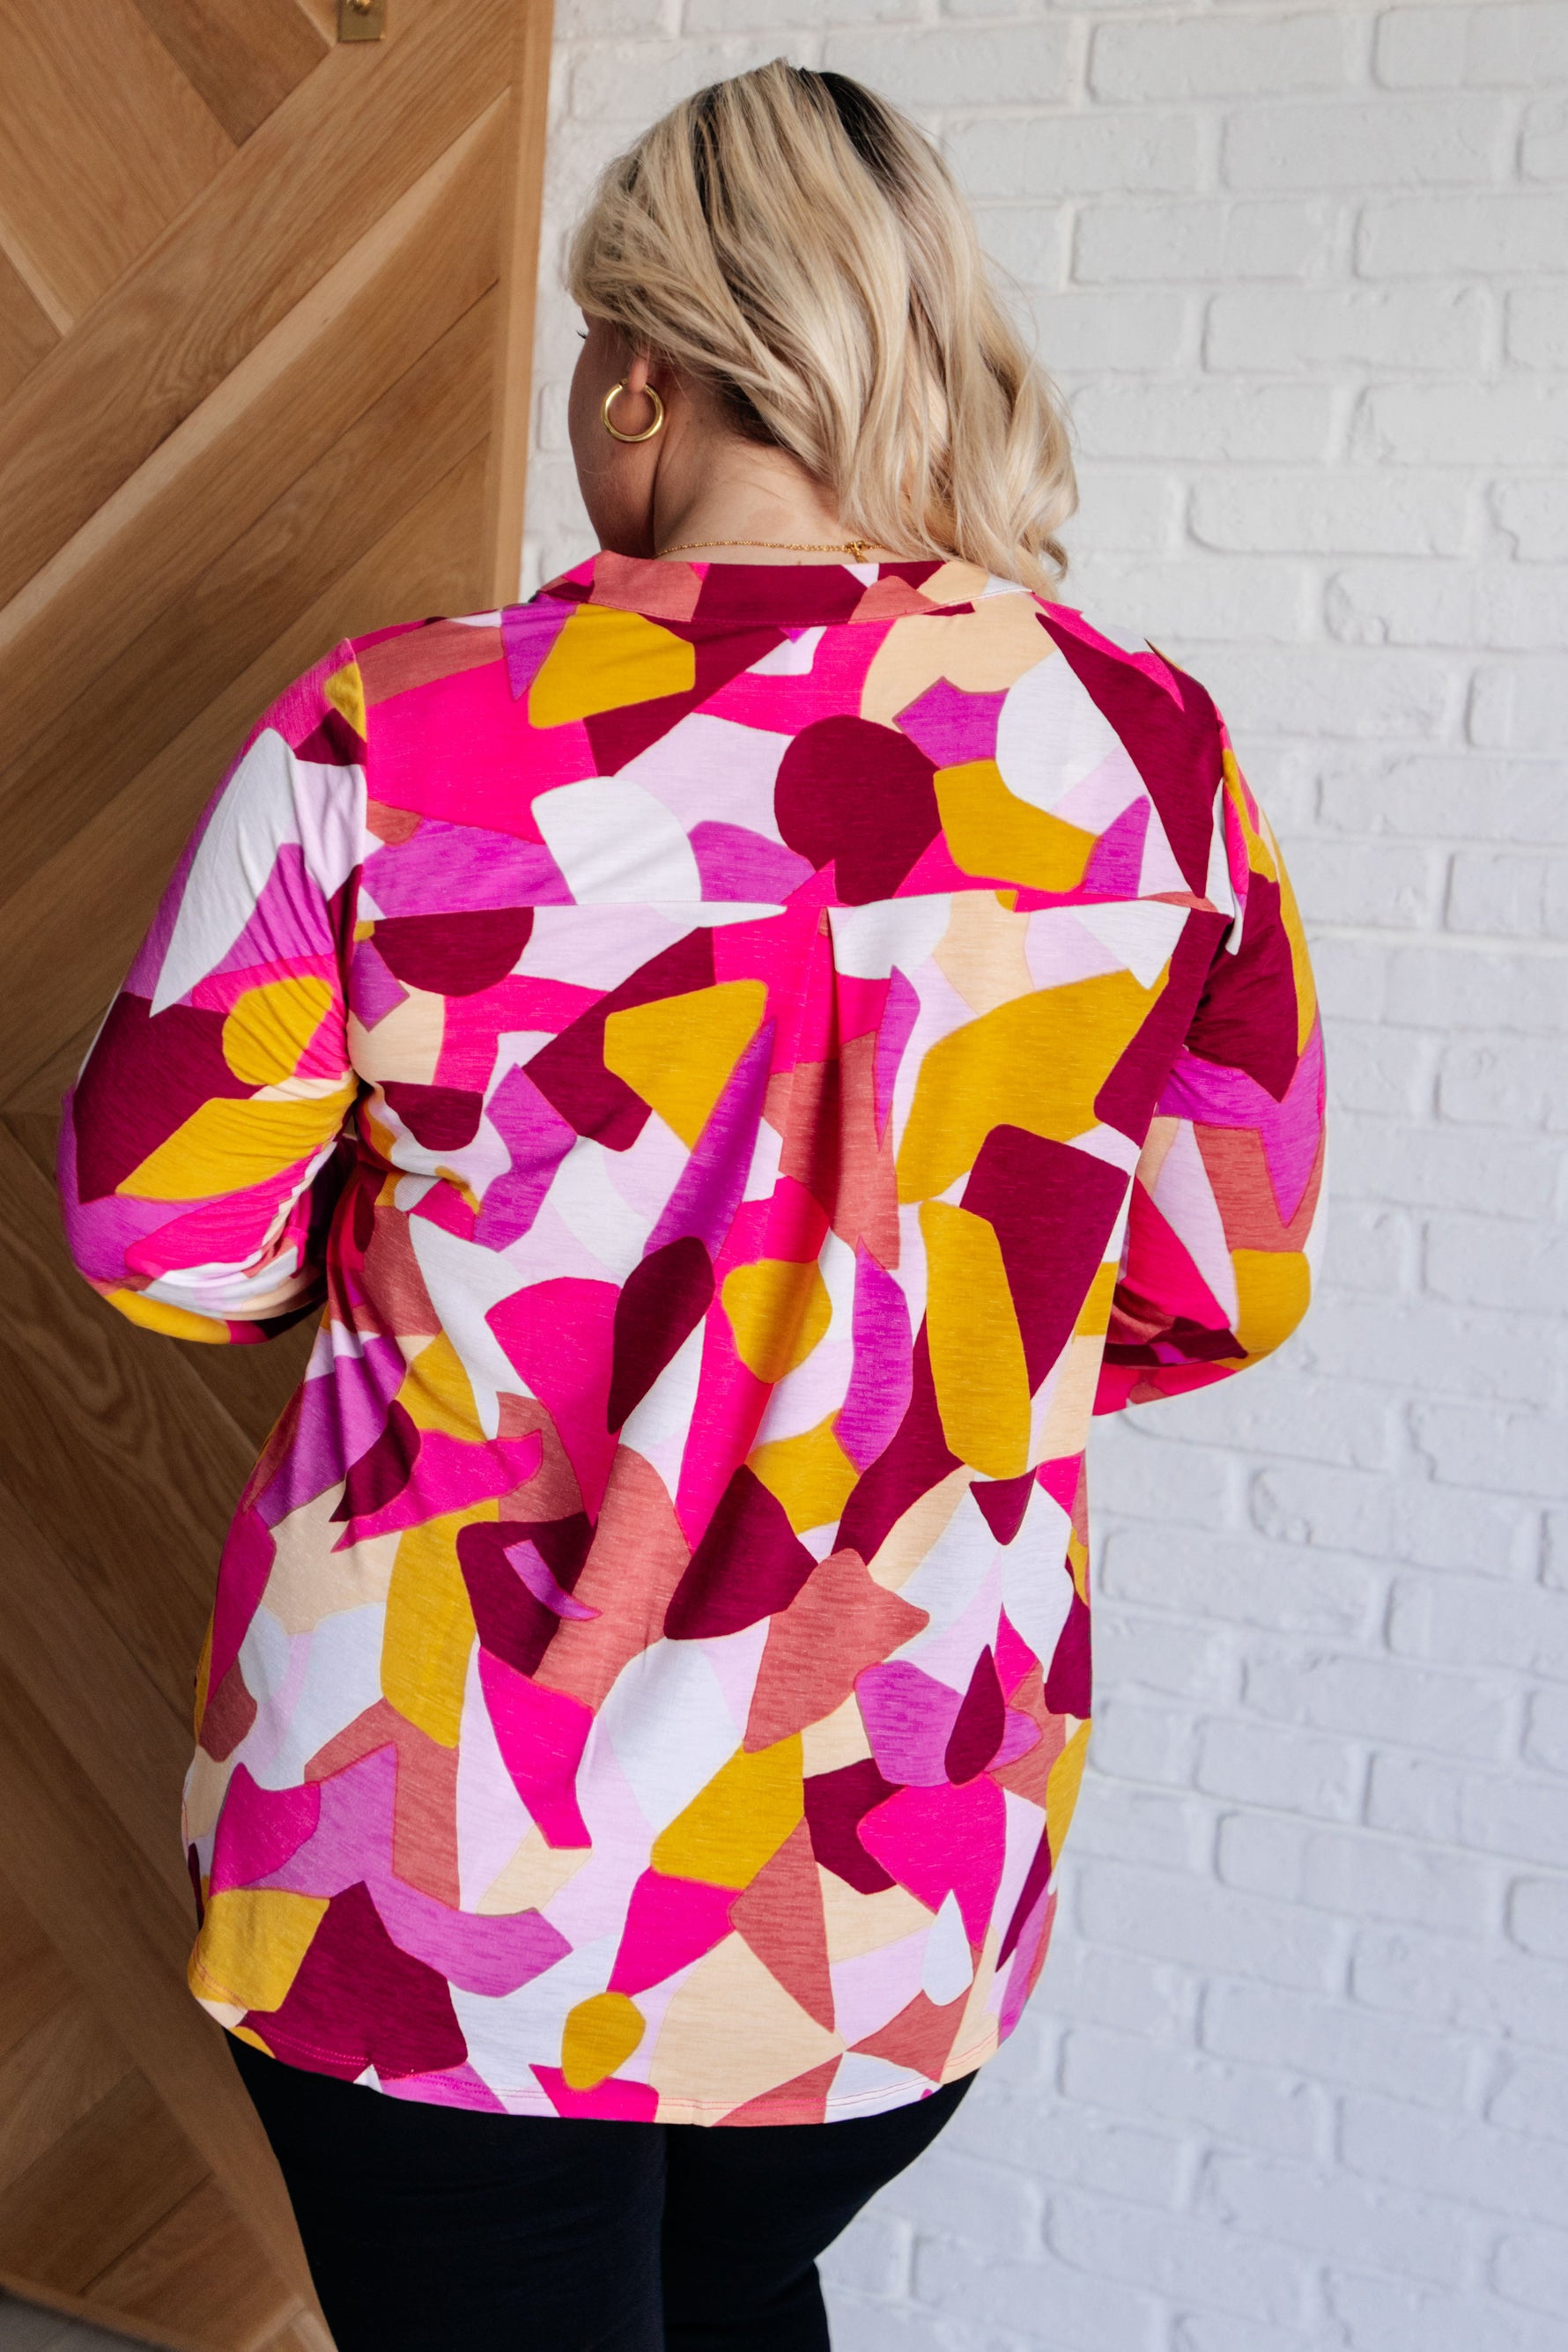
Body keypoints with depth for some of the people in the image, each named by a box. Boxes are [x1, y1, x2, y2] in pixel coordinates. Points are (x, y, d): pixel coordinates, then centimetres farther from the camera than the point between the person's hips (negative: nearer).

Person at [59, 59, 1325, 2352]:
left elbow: (167, 1233, -7)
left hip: (437, 1876, -3)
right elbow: (1220, 1295, -1)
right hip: (917, 1899, 3)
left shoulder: (397, 740, -17)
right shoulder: (1147, 752, -9)